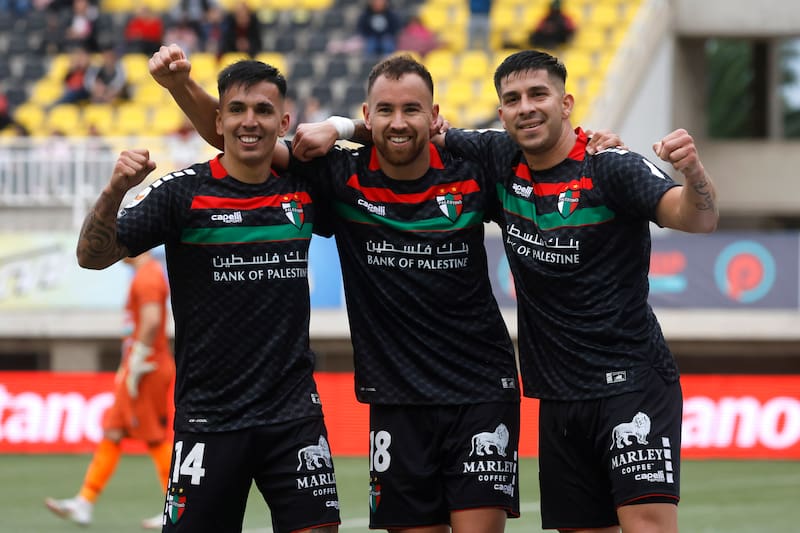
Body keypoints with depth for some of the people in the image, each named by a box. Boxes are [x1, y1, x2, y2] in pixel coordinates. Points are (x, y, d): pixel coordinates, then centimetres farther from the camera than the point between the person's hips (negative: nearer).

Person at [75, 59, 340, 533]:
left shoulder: (303, 191, 6)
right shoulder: (184, 192, -4)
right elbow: (93, 257, -7)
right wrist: (114, 191, -25)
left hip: (295, 416, 3)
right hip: (209, 417, -3)